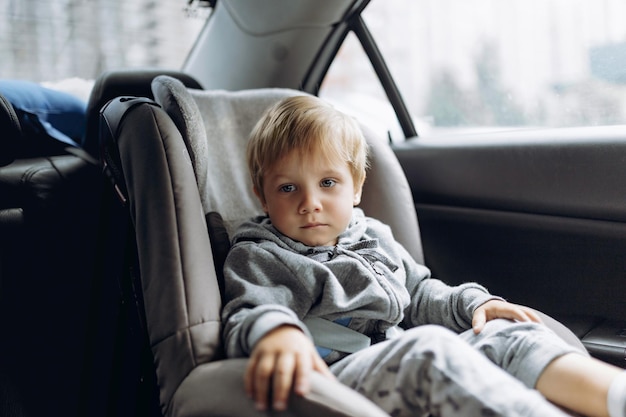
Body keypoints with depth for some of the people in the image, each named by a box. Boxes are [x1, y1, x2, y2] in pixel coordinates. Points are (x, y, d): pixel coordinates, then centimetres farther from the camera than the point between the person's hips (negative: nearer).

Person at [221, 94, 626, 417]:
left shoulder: (375, 237, 24)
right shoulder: (258, 258, 5)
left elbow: (420, 296, 30)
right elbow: (247, 316, -13)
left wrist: (473, 302, 10)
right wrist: (275, 331, -39)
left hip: (418, 369, 7)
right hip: (337, 377, -6)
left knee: (507, 333, -11)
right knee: (428, 347, -34)